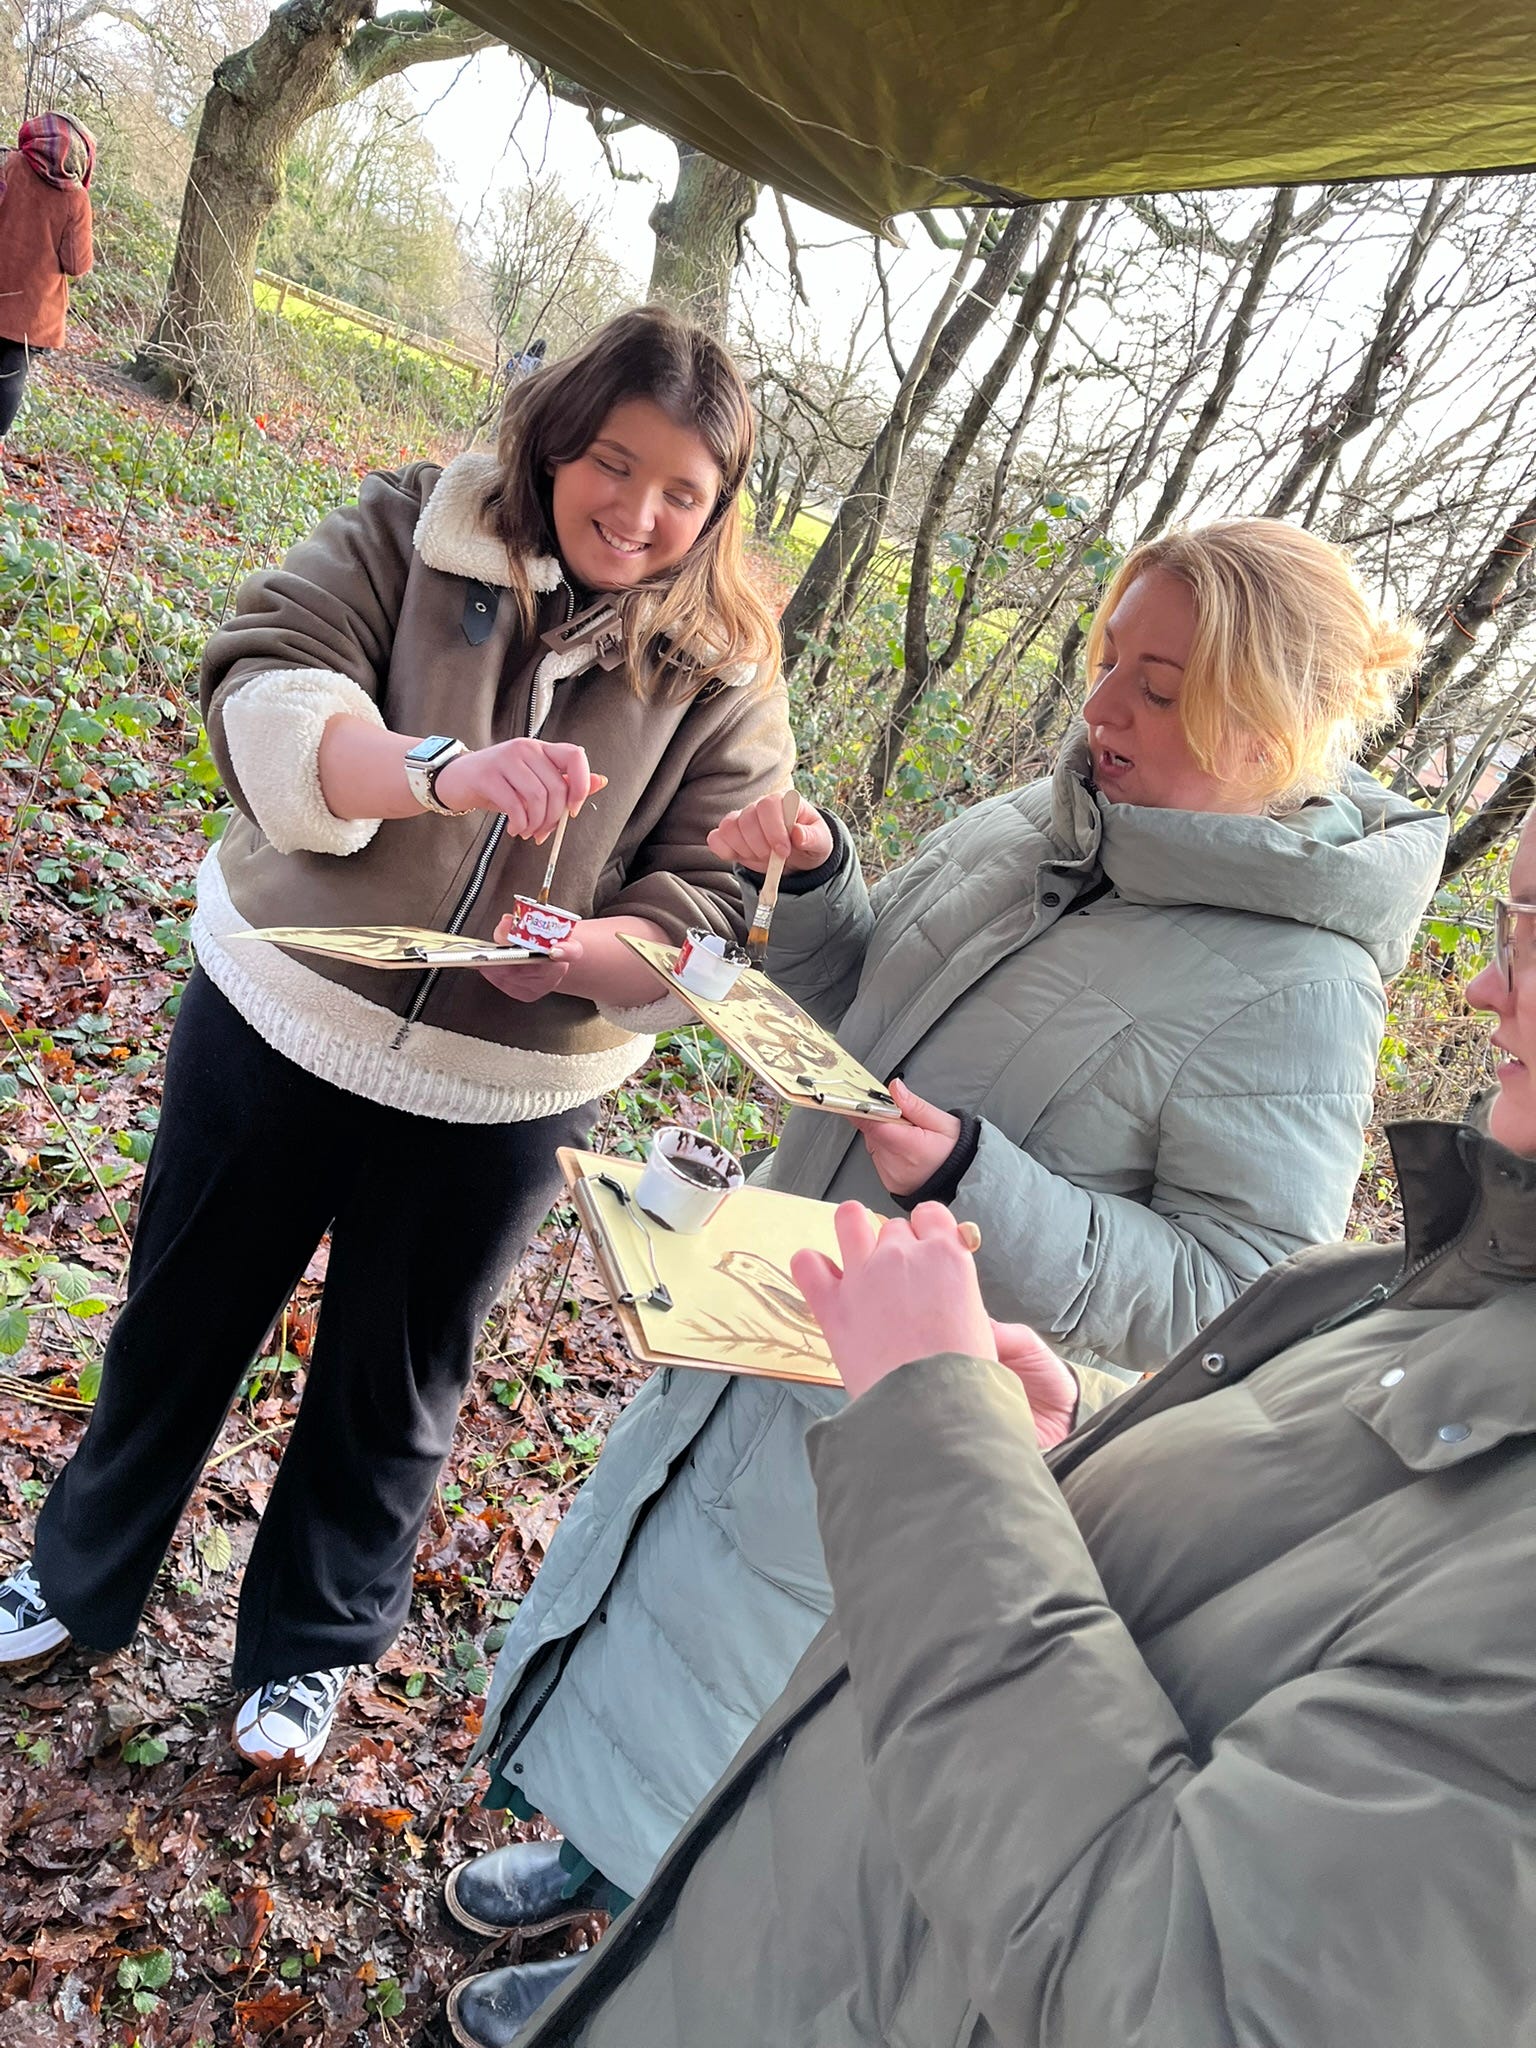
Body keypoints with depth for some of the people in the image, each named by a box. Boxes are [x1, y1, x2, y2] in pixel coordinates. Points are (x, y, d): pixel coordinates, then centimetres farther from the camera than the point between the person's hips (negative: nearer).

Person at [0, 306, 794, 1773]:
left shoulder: (726, 675, -6)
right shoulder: (414, 528, -8)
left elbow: (710, 905, -9)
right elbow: (260, 698, -20)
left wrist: (579, 956, -30)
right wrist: (439, 770, -39)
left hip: (502, 1099, 0)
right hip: (281, 1018, 1)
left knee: (393, 1381, 18)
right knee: (181, 1320, 20)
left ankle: (308, 1643, 45)